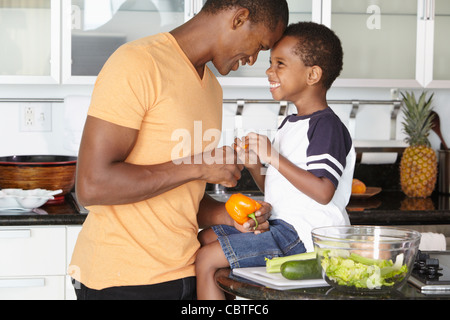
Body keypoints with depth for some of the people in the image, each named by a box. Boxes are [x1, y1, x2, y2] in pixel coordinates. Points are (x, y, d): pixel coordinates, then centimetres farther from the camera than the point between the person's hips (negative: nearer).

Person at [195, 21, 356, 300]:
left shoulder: (326, 126, -13)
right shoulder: (290, 125, 18)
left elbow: (323, 192, -25)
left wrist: (273, 156, -21)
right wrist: (254, 166, 4)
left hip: (304, 235, -10)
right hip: (281, 225, 11)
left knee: (207, 259, -14)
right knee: (205, 237, 12)